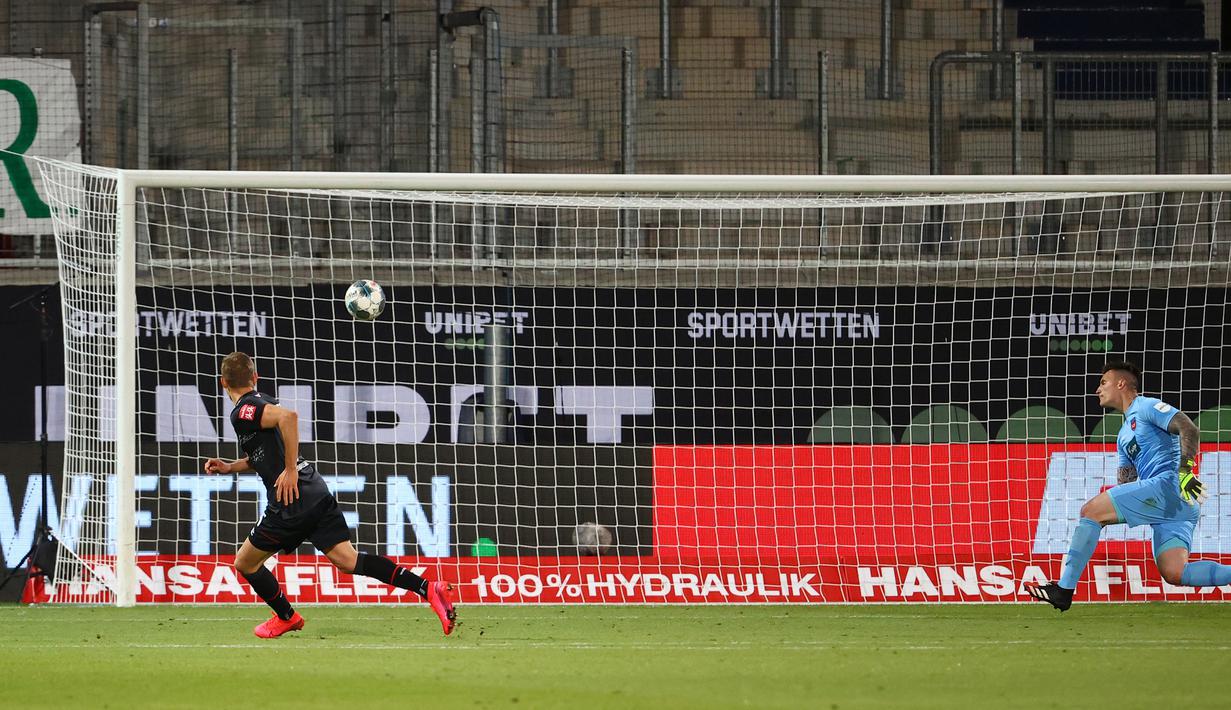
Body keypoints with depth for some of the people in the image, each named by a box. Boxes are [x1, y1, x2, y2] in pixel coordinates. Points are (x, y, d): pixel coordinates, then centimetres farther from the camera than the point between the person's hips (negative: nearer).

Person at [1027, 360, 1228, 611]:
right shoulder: (1124, 435, 32)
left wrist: (1185, 470, -20)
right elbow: (1126, 483, 26)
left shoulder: (1147, 407, 4)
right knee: (1174, 574, -7)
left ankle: (1064, 589, -15)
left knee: (1091, 510, -11)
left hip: (1169, 486, -9)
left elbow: (1189, 430, -10)